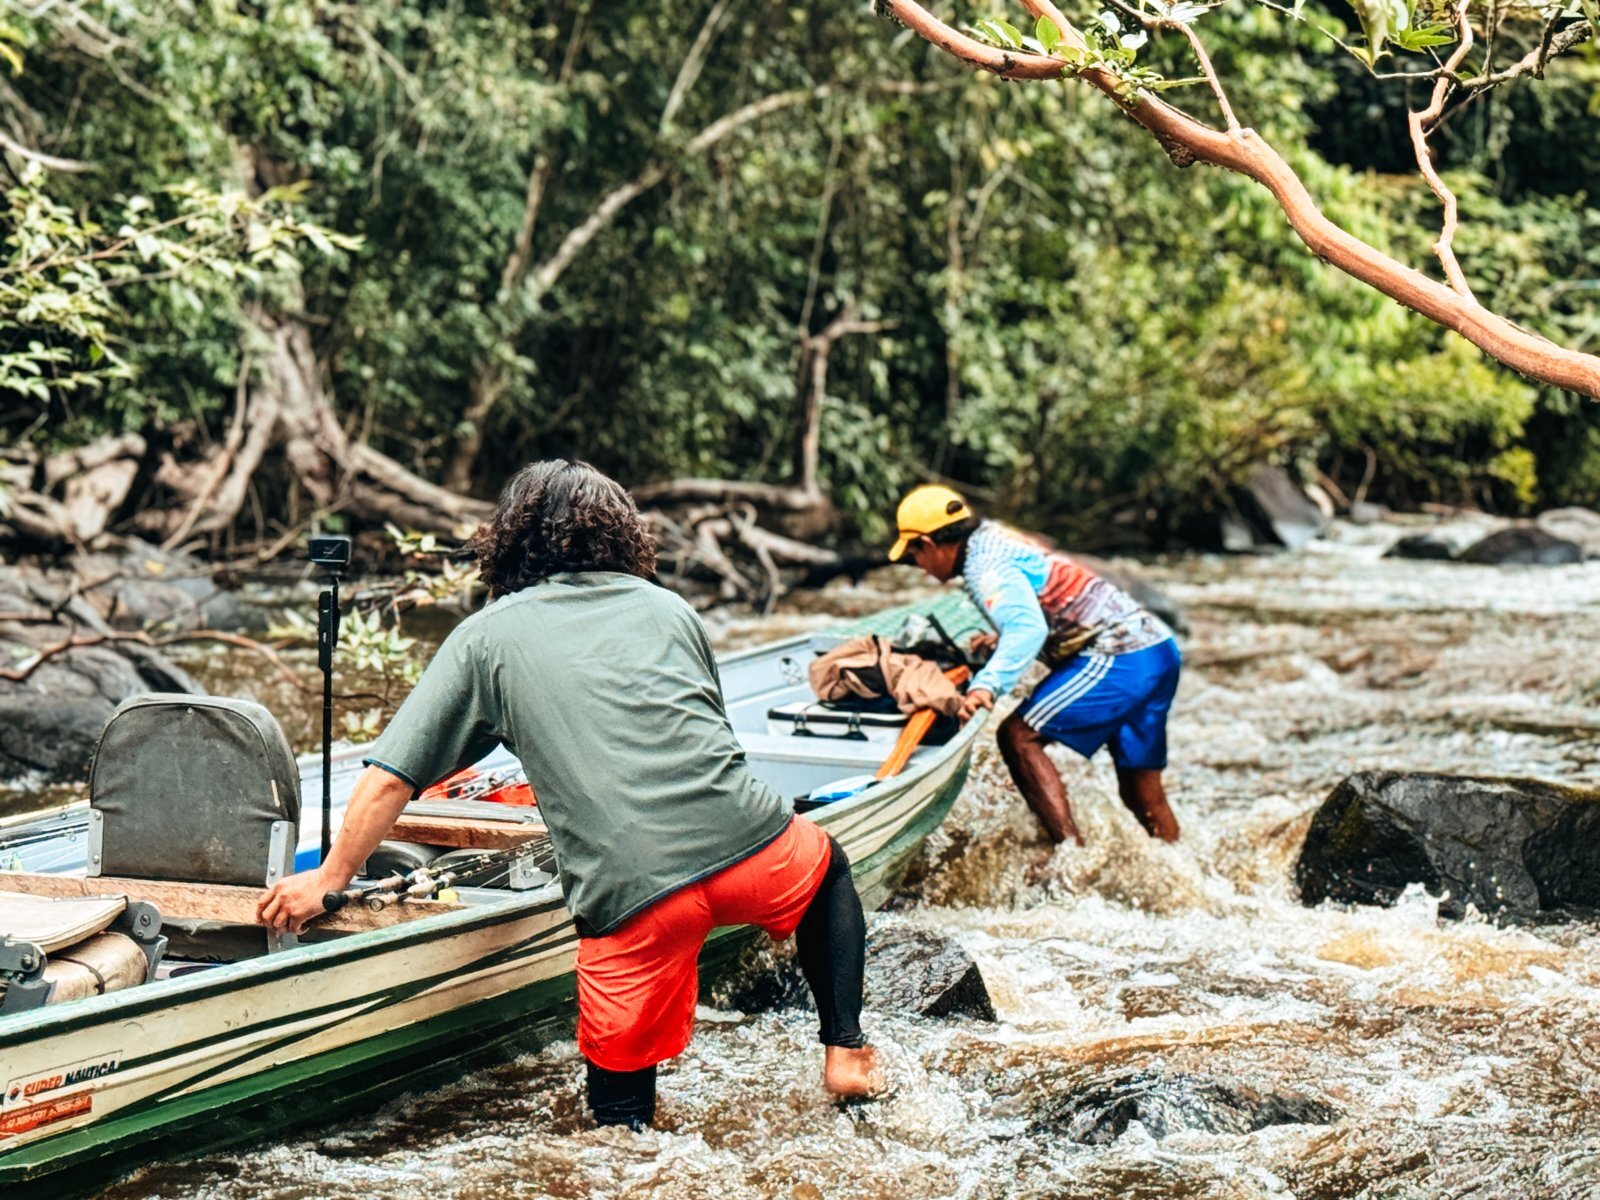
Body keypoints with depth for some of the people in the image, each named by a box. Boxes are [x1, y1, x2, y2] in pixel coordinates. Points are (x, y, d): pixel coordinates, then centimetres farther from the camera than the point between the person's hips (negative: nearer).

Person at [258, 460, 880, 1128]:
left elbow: (390, 779, 11)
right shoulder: (668, 608, 21)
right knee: (826, 865, 36)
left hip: (633, 894, -2)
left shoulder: (488, 634, 13)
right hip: (750, 846, 2)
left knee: (619, 1115, 11)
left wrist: (329, 879, 24)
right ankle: (844, 1047, 24)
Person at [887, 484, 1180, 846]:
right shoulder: (996, 538, 19)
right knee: (1142, 793, 12)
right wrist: (1002, 640, 25)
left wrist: (988, 683, -36)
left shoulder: (984, 563, -11)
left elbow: (1029, 627, -28)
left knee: (1019, 736, -11)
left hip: (1120, 659, -10)